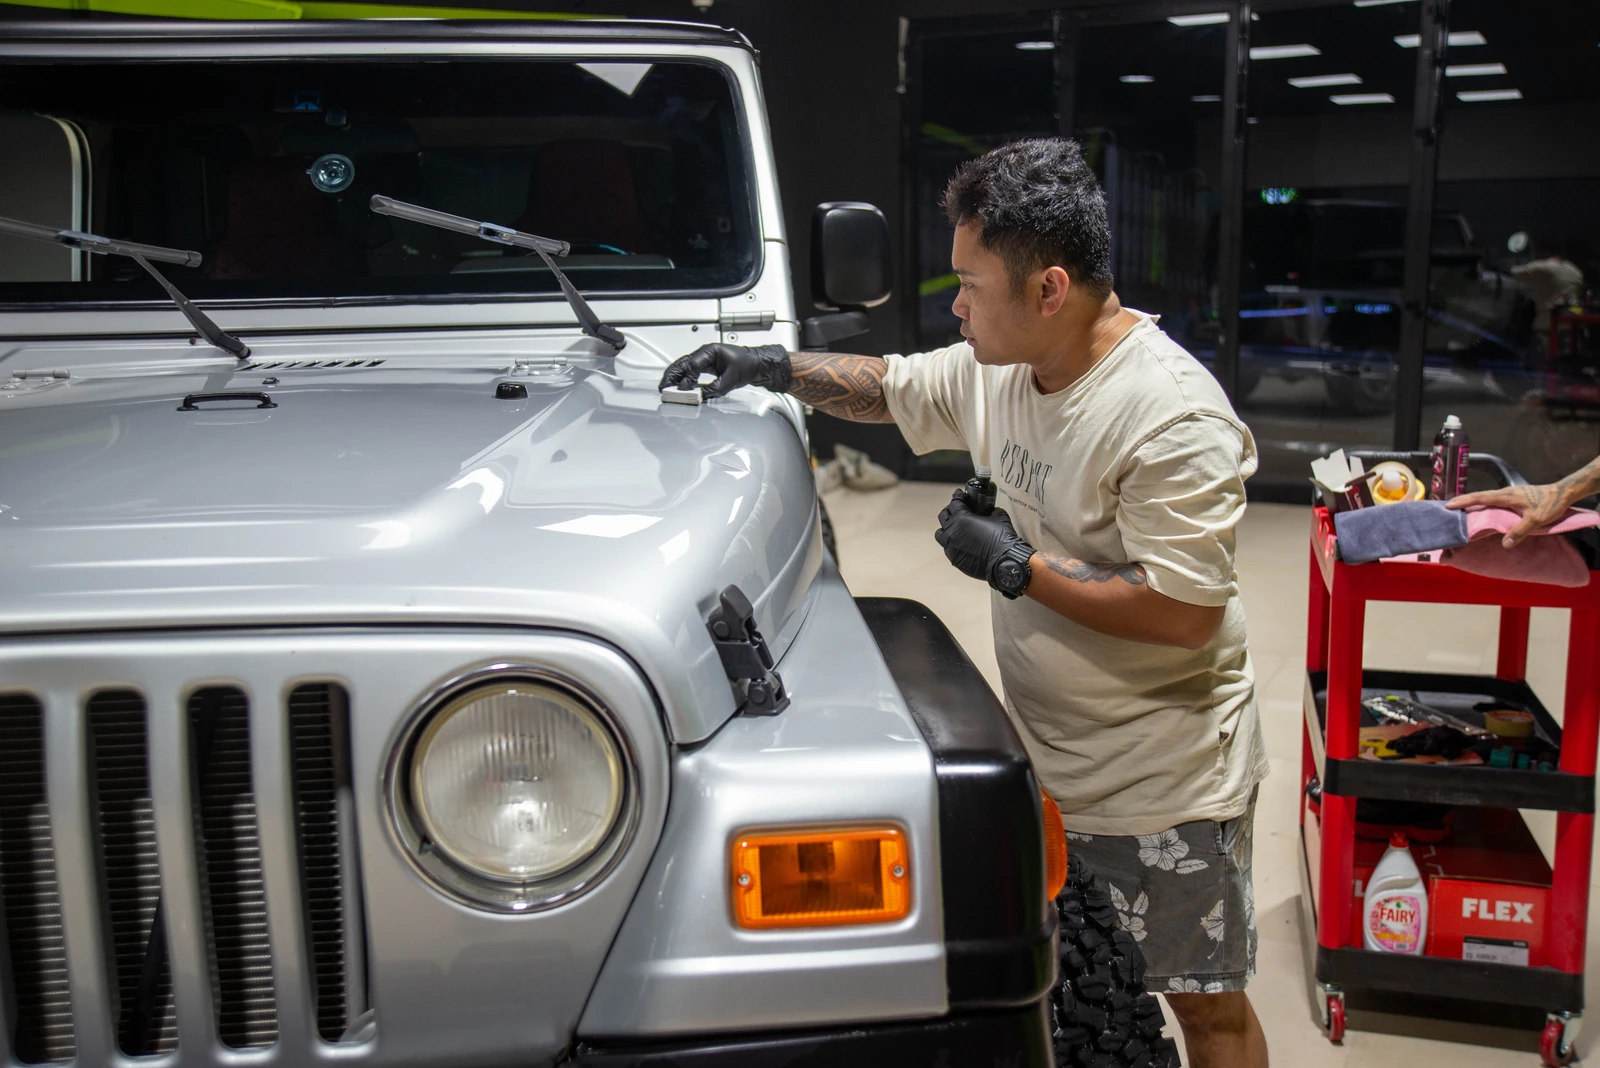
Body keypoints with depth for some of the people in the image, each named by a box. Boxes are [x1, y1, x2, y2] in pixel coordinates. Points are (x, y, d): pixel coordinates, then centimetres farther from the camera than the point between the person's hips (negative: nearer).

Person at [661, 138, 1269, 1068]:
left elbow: (1187, 612, -28)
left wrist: (1018, 564, -23)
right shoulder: (997, 368, 0)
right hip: (1045, 757, 7)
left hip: (1163, 783, -7)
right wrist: (776, 369, 5)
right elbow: (891, 387, 18)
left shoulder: (1173, 417, -26)